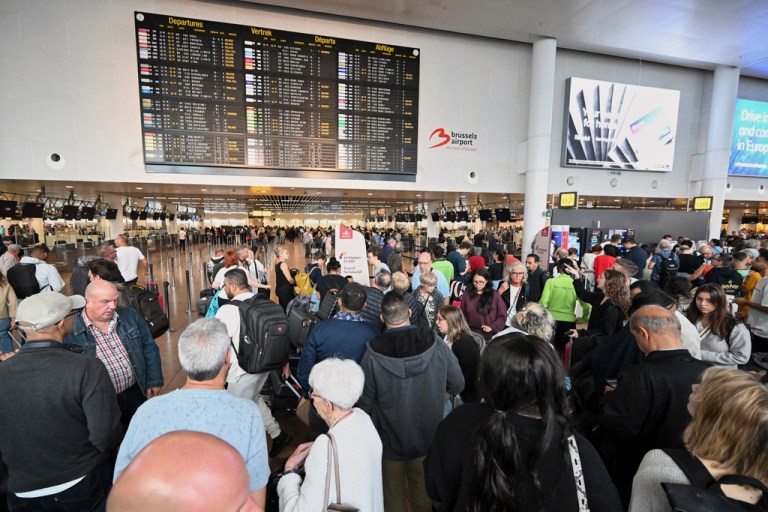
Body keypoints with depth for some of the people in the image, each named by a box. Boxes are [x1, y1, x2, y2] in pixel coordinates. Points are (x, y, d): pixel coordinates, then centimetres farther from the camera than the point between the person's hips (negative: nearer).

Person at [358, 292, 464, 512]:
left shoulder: (373, 354, -26)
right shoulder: (436, 344, -20)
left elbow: (365, 403, -15)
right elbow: (457, 386, -9)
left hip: (390, 440, -2)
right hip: (428, 437, 2)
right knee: (424, 491, 27)